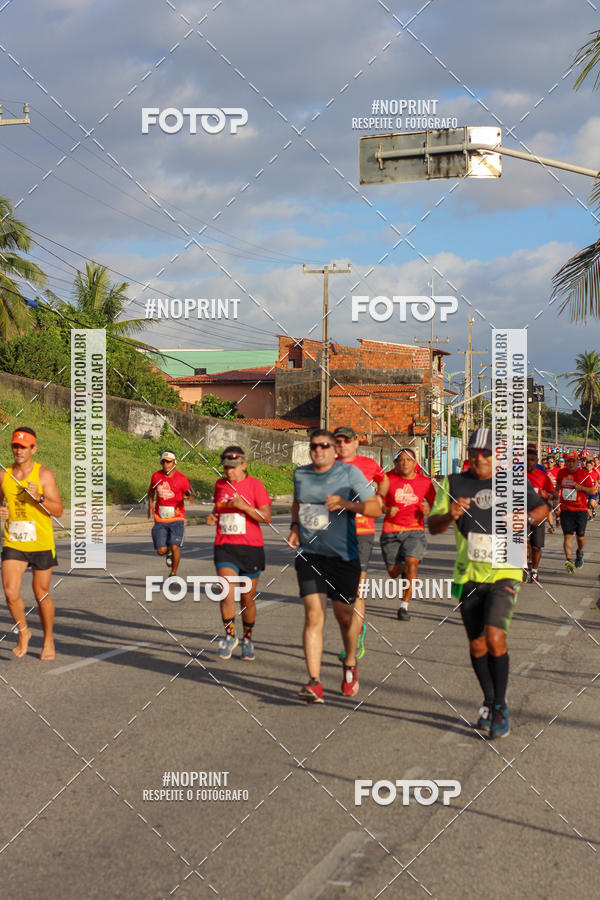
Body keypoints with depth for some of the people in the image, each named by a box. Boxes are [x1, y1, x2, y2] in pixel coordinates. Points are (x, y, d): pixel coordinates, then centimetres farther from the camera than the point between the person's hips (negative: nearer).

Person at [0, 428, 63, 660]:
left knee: (41, 594, 7)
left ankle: (48, 640, 26)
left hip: (41, 544, -2)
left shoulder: (44, 475, -7)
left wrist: (39, 497, -26)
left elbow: (58, 510, -9)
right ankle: (23, 632, 13)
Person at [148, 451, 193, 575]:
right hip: (160, 519, 2)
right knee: (161, 550, -3)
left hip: (176, 518, -2)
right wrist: (150, 504, 7)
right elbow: (151, 491, 18)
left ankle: (173, 573, 8)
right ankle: (169, 553, 35)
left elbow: (189, 492, 1)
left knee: (175, 547, -14)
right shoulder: (156, 476, 1)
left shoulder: (181, 479, -8)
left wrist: (191, 496, -23)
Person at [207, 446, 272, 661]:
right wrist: (213, 515, 4)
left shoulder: (254, 484, -4)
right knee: (227, 593, -15)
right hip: (225, 546, 2)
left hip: (251, 547, -2)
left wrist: (244, 506, -22)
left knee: (247, 598, 7)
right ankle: (230, 635, 3)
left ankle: (248, 639, 27)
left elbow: (267, 517, -9)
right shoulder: (220, 484, 8)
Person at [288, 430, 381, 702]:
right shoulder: (300, 474, 10)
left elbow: (375, 507, -6)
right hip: (309, 555, 2)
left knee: (344, 614, 8)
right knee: (313, 615, -11)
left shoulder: (350, 473, -3)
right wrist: (294, 526, 13)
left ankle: (350, 666, 36)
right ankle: (314, 682, -14)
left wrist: (346, 503, -21)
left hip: (343, 556, -2)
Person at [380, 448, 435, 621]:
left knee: (412, 562, -23)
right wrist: (386, 510, -15)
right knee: (393, 573, 4)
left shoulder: (425, 482, 2)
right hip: (391, 531, 1)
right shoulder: (389, 479, -1)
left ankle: (404, 606, -14)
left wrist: (429, 510, -11)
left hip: (414, 530, 0)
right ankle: (403, 568, 43)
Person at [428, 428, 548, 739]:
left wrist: (527, 518, -8)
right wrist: (450, 515, -21)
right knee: (476, 644, 10)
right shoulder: (454, 484, 3)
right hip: (468, 576, 3)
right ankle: (488, 701, 31)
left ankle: (500, 707, -5)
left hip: (504, 573, -3)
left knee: (494, 637, -19)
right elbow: (432, 526, 1)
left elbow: (542, 507, 14)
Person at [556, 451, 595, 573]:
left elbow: (593, 491, -3)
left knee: (580, 535, 10)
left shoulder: (584, 474, -5)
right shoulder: (561, 473, 4)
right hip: (565, 509, 1)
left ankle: (580, 553, 40)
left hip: (581, 510, -1)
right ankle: (568, 561, -14)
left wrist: (580, 487, -17)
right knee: (567, 535, -9)